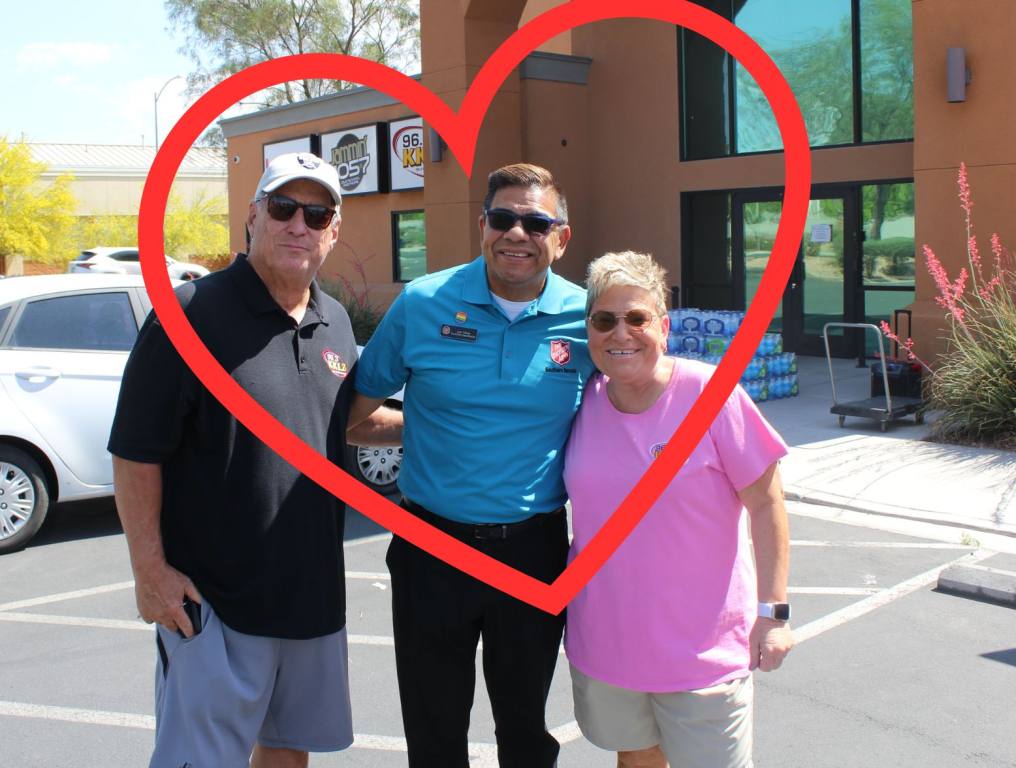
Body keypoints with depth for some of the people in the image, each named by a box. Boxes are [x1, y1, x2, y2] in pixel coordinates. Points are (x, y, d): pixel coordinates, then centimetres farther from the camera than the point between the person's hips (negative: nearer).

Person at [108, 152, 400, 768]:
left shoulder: (335, 322, 8)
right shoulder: (194, 314, -14)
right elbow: (136, 452, -14)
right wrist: (149, 569, -16)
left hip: (314, 593, 7)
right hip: (212, 598, -6)